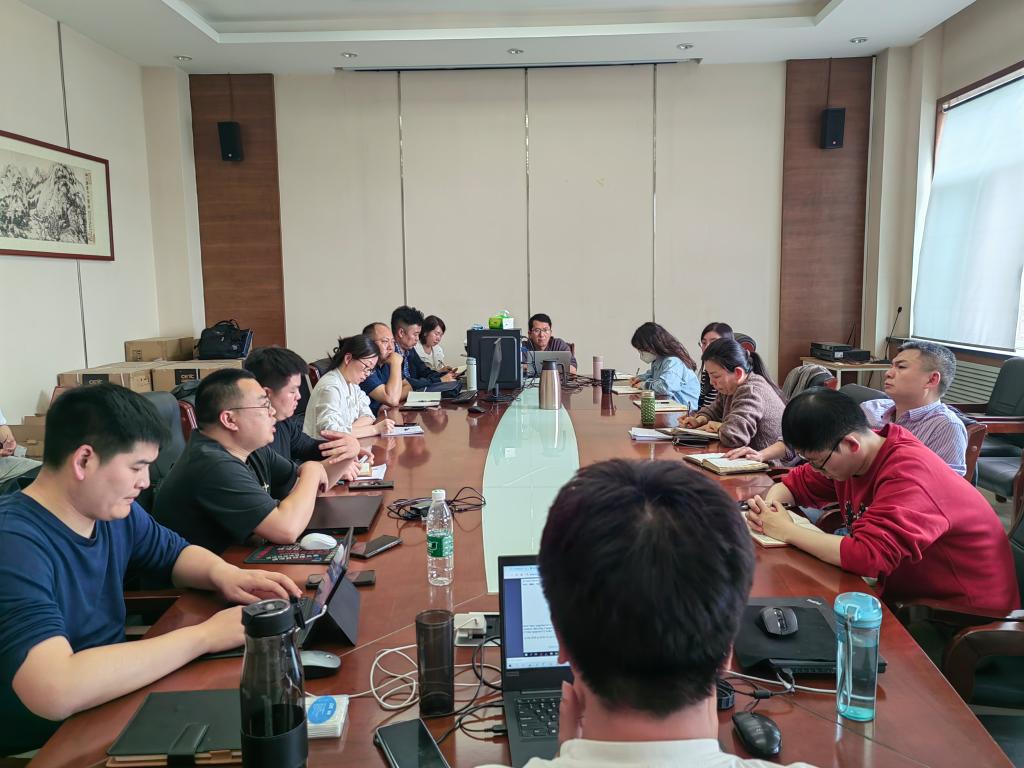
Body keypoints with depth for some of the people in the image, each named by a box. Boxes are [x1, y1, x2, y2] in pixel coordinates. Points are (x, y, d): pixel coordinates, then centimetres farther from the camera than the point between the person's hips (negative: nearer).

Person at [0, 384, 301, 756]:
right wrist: (205, 635, -29)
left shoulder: (113, 510, -2)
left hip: (113, 707, 7)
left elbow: (176, 553, 15)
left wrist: (223, 574, -8)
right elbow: (55, 692, -36)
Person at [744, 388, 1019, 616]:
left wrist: (788, 531, -28)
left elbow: (869, 556, -39)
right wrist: (769, 504, -12)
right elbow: (797, 482, 11)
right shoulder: (850, 455, -3)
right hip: (908, 594, 8)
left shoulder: (908, 474, -28)